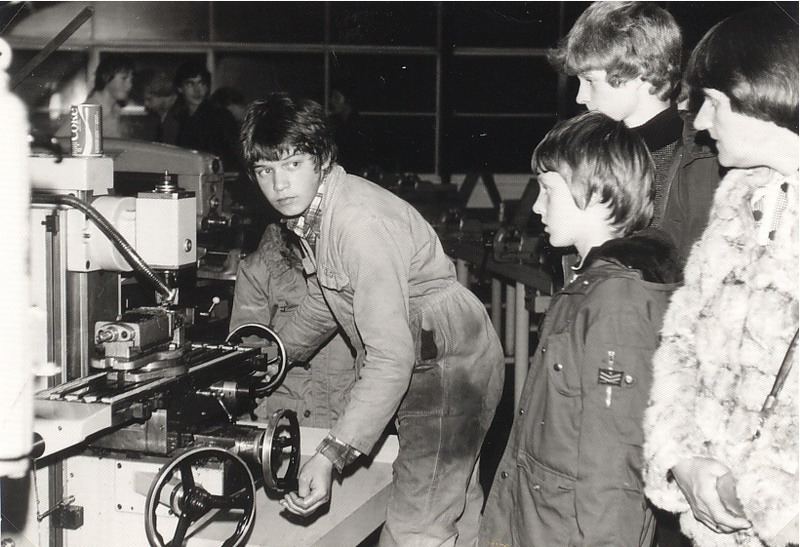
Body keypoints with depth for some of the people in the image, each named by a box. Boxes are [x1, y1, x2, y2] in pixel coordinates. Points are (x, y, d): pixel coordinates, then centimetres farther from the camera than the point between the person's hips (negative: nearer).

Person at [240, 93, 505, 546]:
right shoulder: (314, 210, 2)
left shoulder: (361, 222, -28)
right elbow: (324, 300, 22)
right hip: (419, 363, 10)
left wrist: (332, 455, -37)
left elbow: (390, 357, -31)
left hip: (450, 367, -10)